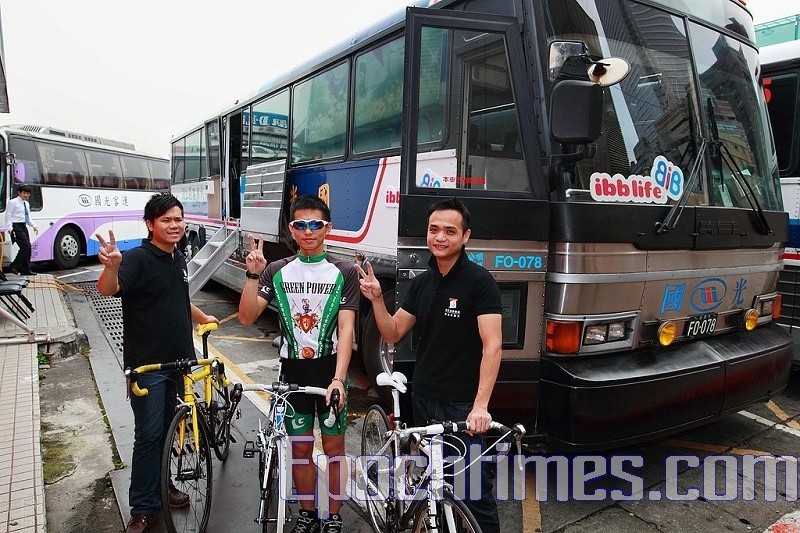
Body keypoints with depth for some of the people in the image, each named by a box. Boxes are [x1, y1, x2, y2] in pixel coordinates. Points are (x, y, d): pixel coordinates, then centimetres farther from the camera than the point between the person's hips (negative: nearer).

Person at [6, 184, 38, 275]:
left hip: (24, 226, 8)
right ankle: (13, 266, -7)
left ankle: (26, 270, 12)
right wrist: (10, 228, -19)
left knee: (27, 248, 6)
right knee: (25, 247, -16)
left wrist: (34, 226, 7)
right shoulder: (13, 202, -5)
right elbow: (8, 216, -9)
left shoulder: (27, 204, 18)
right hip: (16, 226, -8)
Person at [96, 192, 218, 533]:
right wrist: (111, 266, -54)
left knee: (169, 428, 18)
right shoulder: (138, 259, -14)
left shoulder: (179, 259, 9)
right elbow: (108, 290, -34)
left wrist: (203, 318, 36)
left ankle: (162, 483, 36)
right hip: (147, 363, -7)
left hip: (180, 359, 7)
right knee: (149, 435, -1)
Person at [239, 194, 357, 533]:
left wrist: (338, 378, -25)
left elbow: (346, 329, -14)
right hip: (293, 370, 2)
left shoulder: (343, 272, -7)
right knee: (300, 446, 13)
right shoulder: (277, 271, 1)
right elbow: (246, 318, -6)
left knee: (334, 445, 8)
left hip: (330, 368, -2)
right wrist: (253, 275, -18)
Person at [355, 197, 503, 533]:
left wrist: (480, 405, -29)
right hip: (422, 398, 6)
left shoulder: (479, 281, -13)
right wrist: (376, 299, -9)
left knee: (472, 489, 2)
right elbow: (393, 334, 8)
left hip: (462, 405, -6)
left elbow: (492, 346, -20)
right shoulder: (421, 282, 6)